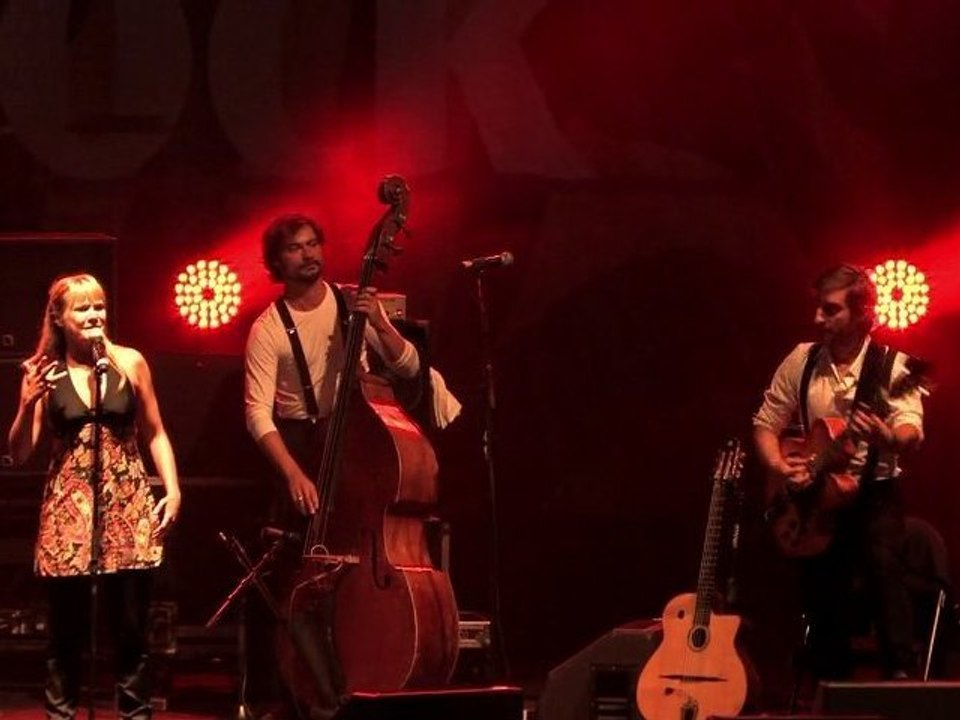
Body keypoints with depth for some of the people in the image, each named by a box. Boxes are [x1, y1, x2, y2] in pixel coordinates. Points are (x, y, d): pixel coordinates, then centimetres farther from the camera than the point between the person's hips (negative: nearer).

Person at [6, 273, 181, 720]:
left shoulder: (130, 362, 3)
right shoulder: (42, 372, 1)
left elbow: (155, 434, 11)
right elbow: (19, 455, 0)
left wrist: (173, 490, 0)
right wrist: (29, 404, -15)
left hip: (127, 508, 1)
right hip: (67, 511, -1)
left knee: (130, 626, 2)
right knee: (68, 629, 1)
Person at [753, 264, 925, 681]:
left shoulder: (891, 366, -8)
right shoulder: (801, 361, 3)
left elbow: (912, 434, -22)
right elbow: (765, 423, 9)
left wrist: (888, 438, -45)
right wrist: (778, 467, -10)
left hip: (874, 490, -4)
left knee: (881, 561, -29)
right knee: (822, 595, 5)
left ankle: (900, 674, -28)